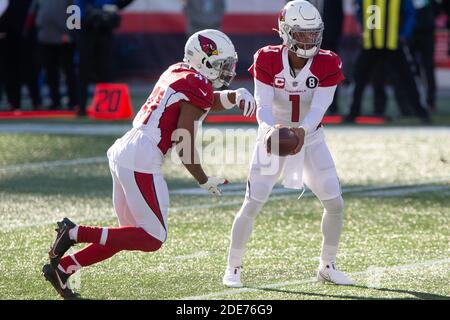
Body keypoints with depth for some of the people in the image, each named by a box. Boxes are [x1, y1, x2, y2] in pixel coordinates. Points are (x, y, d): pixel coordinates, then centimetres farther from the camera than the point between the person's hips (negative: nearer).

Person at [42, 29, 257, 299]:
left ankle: (62, 267, 12)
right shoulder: (198, 87, -9)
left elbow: (209, 102, 32)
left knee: (133, 233, 17)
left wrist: (235, 96, 13)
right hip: (142, 160, -9)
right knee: (153, 239, -4)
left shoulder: (178, 72, 16)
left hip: (123, 151, 9)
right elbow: (184, 143, -12)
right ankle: (75, 233, -11)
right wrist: (204, 181, -1)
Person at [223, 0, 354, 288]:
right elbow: (263, 106, -23)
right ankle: (233, 268, 6)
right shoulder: (268, 60, -18)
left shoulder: (327, 65, -15)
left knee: (335, 204, -3)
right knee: (252, 205, -9)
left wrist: (301, 131, -43)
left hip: (310, 138, 2)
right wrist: (272, 129, -45)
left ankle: (328, 266, 15)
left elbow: (318, 109, -22)